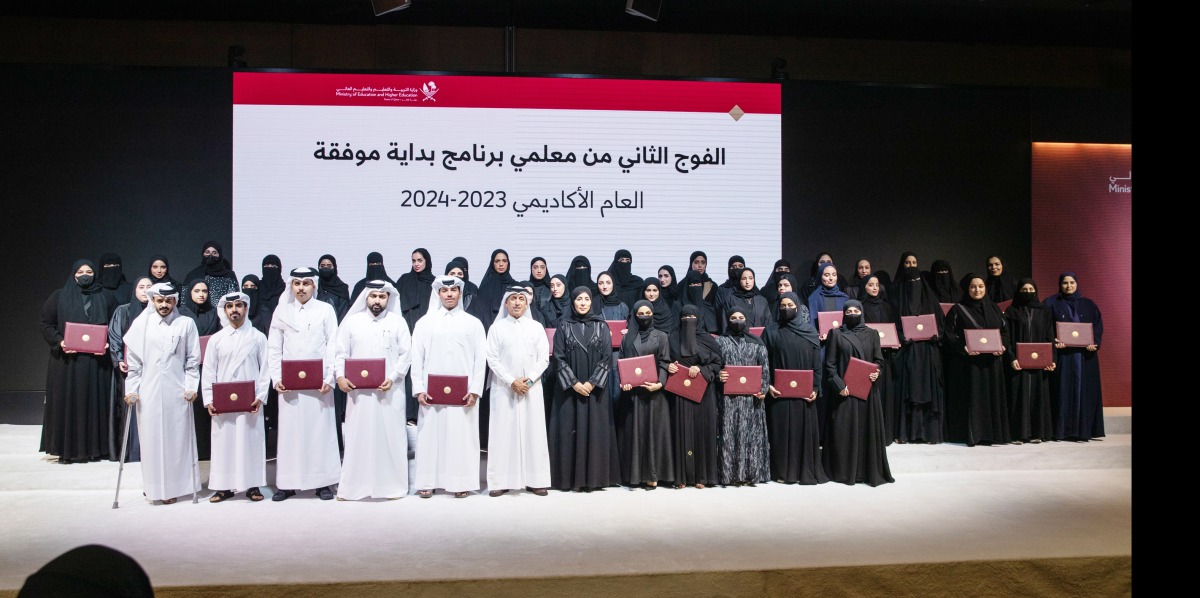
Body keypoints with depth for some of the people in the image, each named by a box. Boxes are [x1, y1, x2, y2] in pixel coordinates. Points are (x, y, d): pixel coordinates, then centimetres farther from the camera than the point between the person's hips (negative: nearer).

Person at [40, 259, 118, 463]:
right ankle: (67, 449, 5)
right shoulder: (59, 297, 7)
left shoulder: (106, 297, 9)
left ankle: (95, 448, 8)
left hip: (97, 361, 1)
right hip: (67, 360, -1)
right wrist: (59, 341, -12)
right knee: (67, 402, 0)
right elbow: (46, 324, 5)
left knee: (95, 402, 2)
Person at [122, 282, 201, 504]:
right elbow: (133, 360, 6)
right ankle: (154, 485, 15)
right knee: (151, 440, 4)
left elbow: (193, 360, 4)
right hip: (148, 392, 1)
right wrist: (131, 389, 2)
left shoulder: (186, 324, 3)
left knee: (177, 439, 2)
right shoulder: (141, 324, 5)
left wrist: (191, 387, -2)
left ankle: (173, 486, 11)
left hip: (177, 392, -1)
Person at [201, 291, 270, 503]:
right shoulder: (216, 339, 8)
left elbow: (265, 369, 2)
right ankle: (225, 486, 11)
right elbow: (208, 372, 7)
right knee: (223, 442, 3)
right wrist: (209, 400, -2)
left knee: (251, 441, 1)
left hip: (250, 402, -1)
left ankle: (253, 485, 9)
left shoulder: (258, 337, 5)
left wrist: (260, 397, -7)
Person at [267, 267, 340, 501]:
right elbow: (274, 348, 10)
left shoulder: (325, 310, 5)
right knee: (289, 431, 2)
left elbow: (333, 347, 2)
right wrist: (277, 378, -2)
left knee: (320, 429, 1)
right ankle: (287, 484, 10)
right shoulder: (282, 311, 10)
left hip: (318, 383, -1)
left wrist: (329, 379, -7)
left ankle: (323, 482, 8)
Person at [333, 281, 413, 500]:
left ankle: (391, 485, 12)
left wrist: (392, 378, -12)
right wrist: (340, 376, -9)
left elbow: (405, 355, 1)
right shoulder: (352, 321, 8)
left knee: (390, 436, 3)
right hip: (358, 390, 1)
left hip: (390, 391, -1)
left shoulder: (398, 322, 5)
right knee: (357, 436, 4)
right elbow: (341, 352, 7)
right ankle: (351, 487, 12)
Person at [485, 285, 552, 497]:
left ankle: (535, 480, 7)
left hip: (532, 389, 1)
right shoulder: (497, 327, 4)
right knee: (503, 432, -2)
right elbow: (492, 359, -2)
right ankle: (501, 481, 1)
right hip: (504, 388, -1)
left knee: (533, 431, 2)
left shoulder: (536, 327, 7)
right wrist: (512, 381, -12)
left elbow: (543, 358, 3)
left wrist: (529, 380, -10)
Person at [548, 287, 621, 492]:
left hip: (595, 388, 1)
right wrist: (574, 383, -11)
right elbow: (559, 357, -3)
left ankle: (593, 477, 6)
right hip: (569, 388, 0)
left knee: (595, 429, 0)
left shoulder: (601, 326, 5)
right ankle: (571, 477, 5)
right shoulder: (564, 326, 3)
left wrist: (592, 383, -11)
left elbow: (607, 357, -1)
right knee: (570, 430, 0)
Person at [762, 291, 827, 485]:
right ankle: (783, 472, 9)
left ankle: (806, 471, 12)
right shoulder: (771, 330, 3)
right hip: (780, 391, -1)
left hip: (804, 391, 1)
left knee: (804, 430, 3)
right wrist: (767, 385, -10)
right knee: (782, 431, 1)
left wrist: (815, 388, -4)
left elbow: (817, 361, 4)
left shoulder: (809, 329, 7)